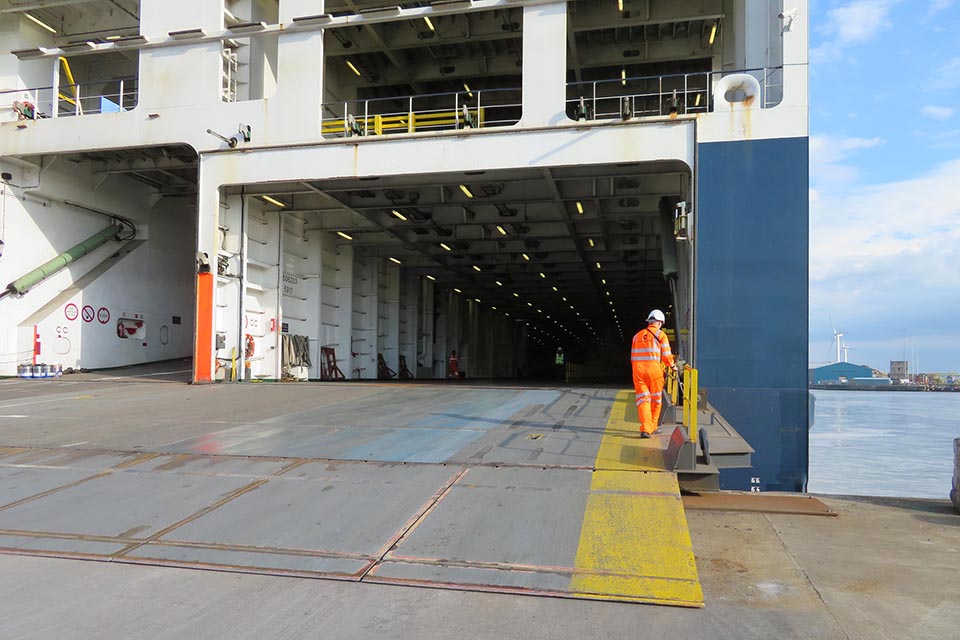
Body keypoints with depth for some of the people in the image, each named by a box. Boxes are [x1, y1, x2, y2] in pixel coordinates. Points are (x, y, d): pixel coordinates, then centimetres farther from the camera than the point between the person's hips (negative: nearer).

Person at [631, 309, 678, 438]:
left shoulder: (637, 335, 16)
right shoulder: (661, 335, 3)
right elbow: (666, 355, 0)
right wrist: (672, 365, 18)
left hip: (638, 369, 3)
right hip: (654, 369, -3)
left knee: (642, 399, 2)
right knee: (656, 400, 13)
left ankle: (645, 428, -11)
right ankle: (652, 427, 24)